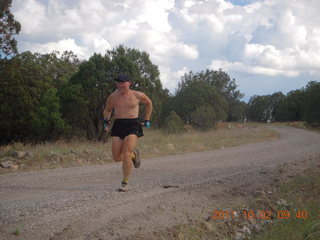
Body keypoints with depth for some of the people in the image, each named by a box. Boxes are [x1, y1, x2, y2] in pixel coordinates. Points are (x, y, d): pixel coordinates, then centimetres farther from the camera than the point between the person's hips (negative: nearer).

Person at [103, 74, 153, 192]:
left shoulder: (138, 95, 1)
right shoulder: (113, 96, 6)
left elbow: (149, 103, 20)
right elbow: (107, 110, 24)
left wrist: (147, 120, 14)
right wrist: (106, 120, 4)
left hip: (133, 125, -4)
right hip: (118, 125, 4)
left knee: (126, 154, -18)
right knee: (117, 158, 2)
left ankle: (125, 183, -8)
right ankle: (133, 154, 36)